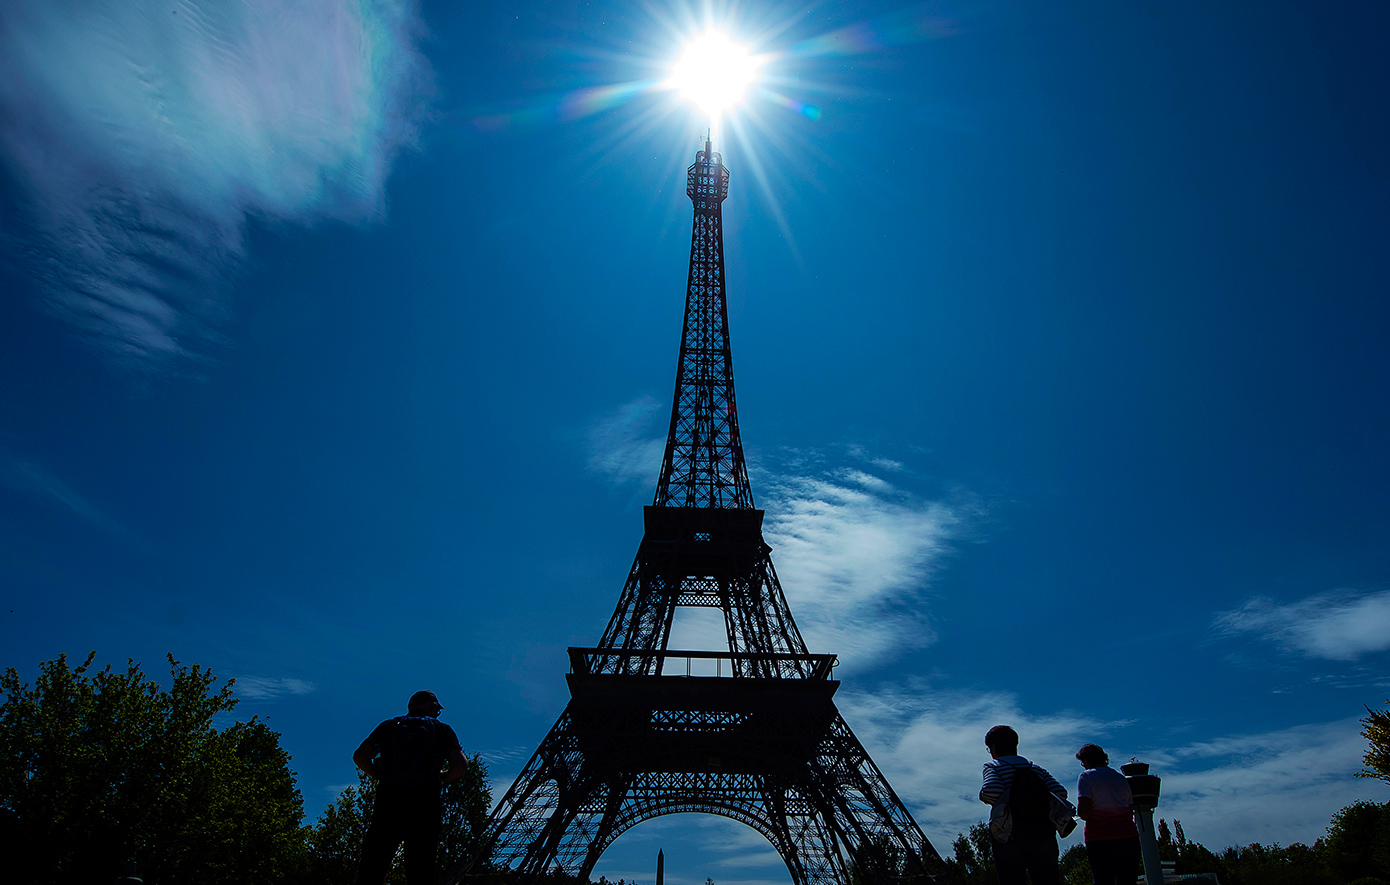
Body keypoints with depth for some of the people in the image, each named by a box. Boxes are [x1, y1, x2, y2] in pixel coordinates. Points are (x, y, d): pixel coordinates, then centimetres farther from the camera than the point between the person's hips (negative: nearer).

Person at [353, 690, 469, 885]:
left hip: (388, 804, 1)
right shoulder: (441, 729, 11)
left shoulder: (388, 726, 17)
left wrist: (378, 776, 19)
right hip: (423, 808, -1)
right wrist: (442, 778, 16)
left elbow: (360, 756, 4)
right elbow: (460, 765, -3)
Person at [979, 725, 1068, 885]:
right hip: (1044, 835, 4)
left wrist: (983, 795, 6)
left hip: (1010, 837, -4)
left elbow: (992, 790, -16)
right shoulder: (1038, 769, 19)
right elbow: (1060, 792, 3)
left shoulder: (993, 766, 6)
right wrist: (1042, 804, 20)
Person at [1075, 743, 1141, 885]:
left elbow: (1083, 811, -12)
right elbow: (1131, 810, 19)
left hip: (1100, 840, -5)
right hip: (1129, 837, 5)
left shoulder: (1087, 776, -2)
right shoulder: (1121, 778, 17)